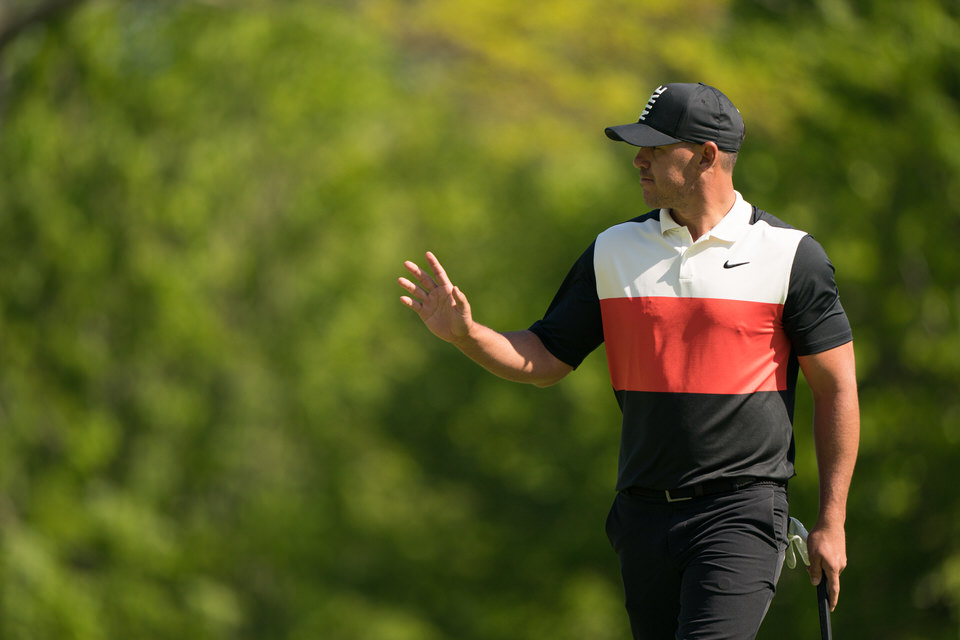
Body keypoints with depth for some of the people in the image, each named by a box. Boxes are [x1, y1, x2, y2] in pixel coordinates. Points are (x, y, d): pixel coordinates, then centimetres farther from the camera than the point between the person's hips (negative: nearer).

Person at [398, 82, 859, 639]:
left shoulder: (790, 254, -3)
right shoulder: (615, 251, 9)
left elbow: (837, 388, -1)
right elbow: (544, 361, 12)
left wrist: (832, 521, -4)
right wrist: (465, 333, -7)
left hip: (744, 514, -5)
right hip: (645, 512, 5)